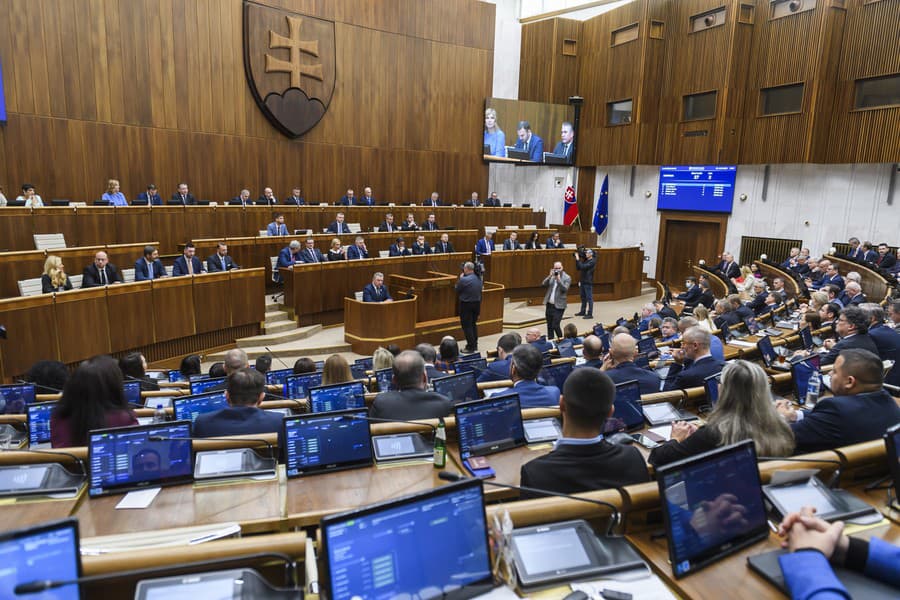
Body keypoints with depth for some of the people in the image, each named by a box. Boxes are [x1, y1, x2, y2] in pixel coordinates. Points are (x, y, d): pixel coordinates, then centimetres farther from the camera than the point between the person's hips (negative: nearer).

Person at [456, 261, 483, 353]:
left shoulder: (464, 280, -22)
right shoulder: (479, 278, -3)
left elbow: (457, 290, -8)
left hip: (466, 305, -7)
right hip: (477, 303, 7)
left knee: (467, 326, 3)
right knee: (474, 324, 20)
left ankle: (471, 347, 4)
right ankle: (475, 345, 27)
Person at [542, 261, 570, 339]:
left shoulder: (567, 278, -4)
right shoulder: (551, 276, 9)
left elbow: (565, 289, -18)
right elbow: (543, 284, -4)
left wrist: (558, 279, -25)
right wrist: (550, 276, -16)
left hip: (558, 306, -5)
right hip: (549, 305, 5)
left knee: (555, 326, -11)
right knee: (549, 326, 11)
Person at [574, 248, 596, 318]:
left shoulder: (592, 261, -12)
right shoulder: (585, 260, 13)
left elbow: (583, 267, -24)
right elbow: (578, 268, 16)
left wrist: (578, 259, -20)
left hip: (588, 283, -9)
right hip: (583, 282, 9)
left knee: (589, 298, -5)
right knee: (583, 297, 16)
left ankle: (590, 314, -4)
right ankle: (583, 311, 26)